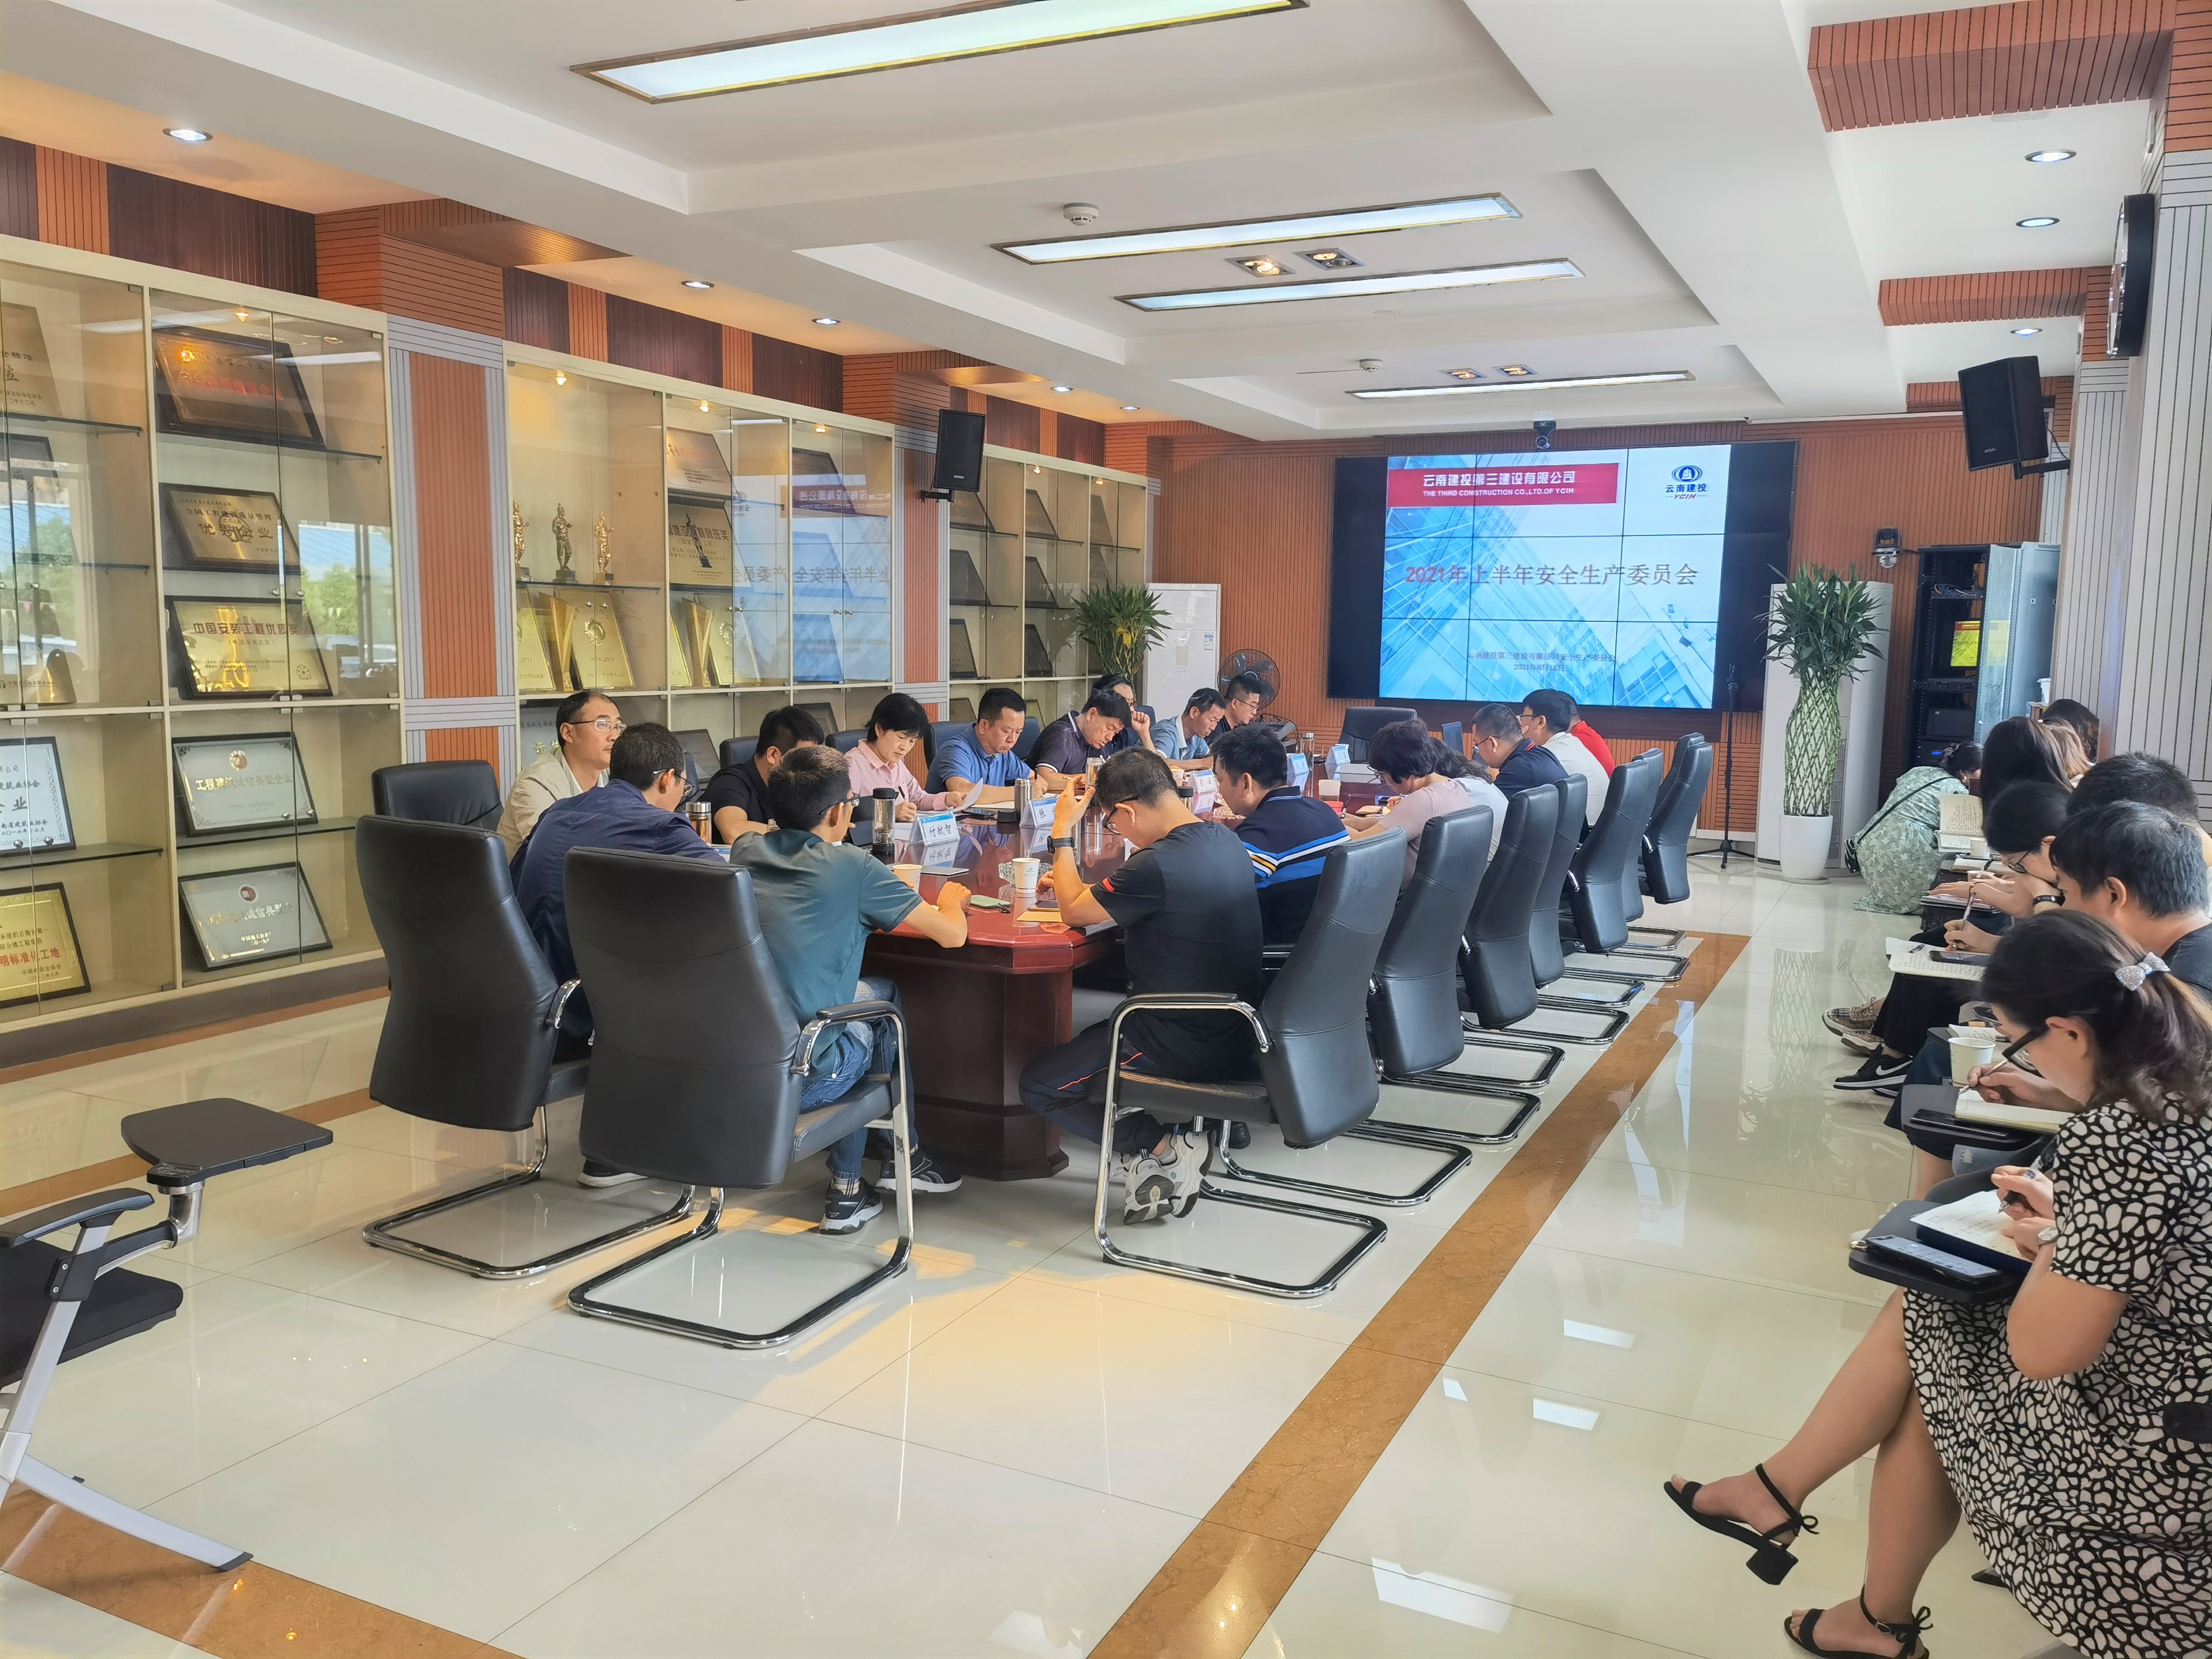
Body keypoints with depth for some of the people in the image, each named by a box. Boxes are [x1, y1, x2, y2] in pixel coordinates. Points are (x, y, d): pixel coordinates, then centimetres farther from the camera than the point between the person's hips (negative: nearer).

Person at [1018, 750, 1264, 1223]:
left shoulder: (1159, 865, -25)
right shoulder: (1224, 840, 2)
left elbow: (1074, 912, -10)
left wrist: (1063, 832, 2)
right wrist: (1074, 880, 18)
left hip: (1190, 1045, -9)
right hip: (1235, 1034, 9)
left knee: (1037, 1085, 4)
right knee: (1092, 1041, 30)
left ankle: (1165, 1149, 1)